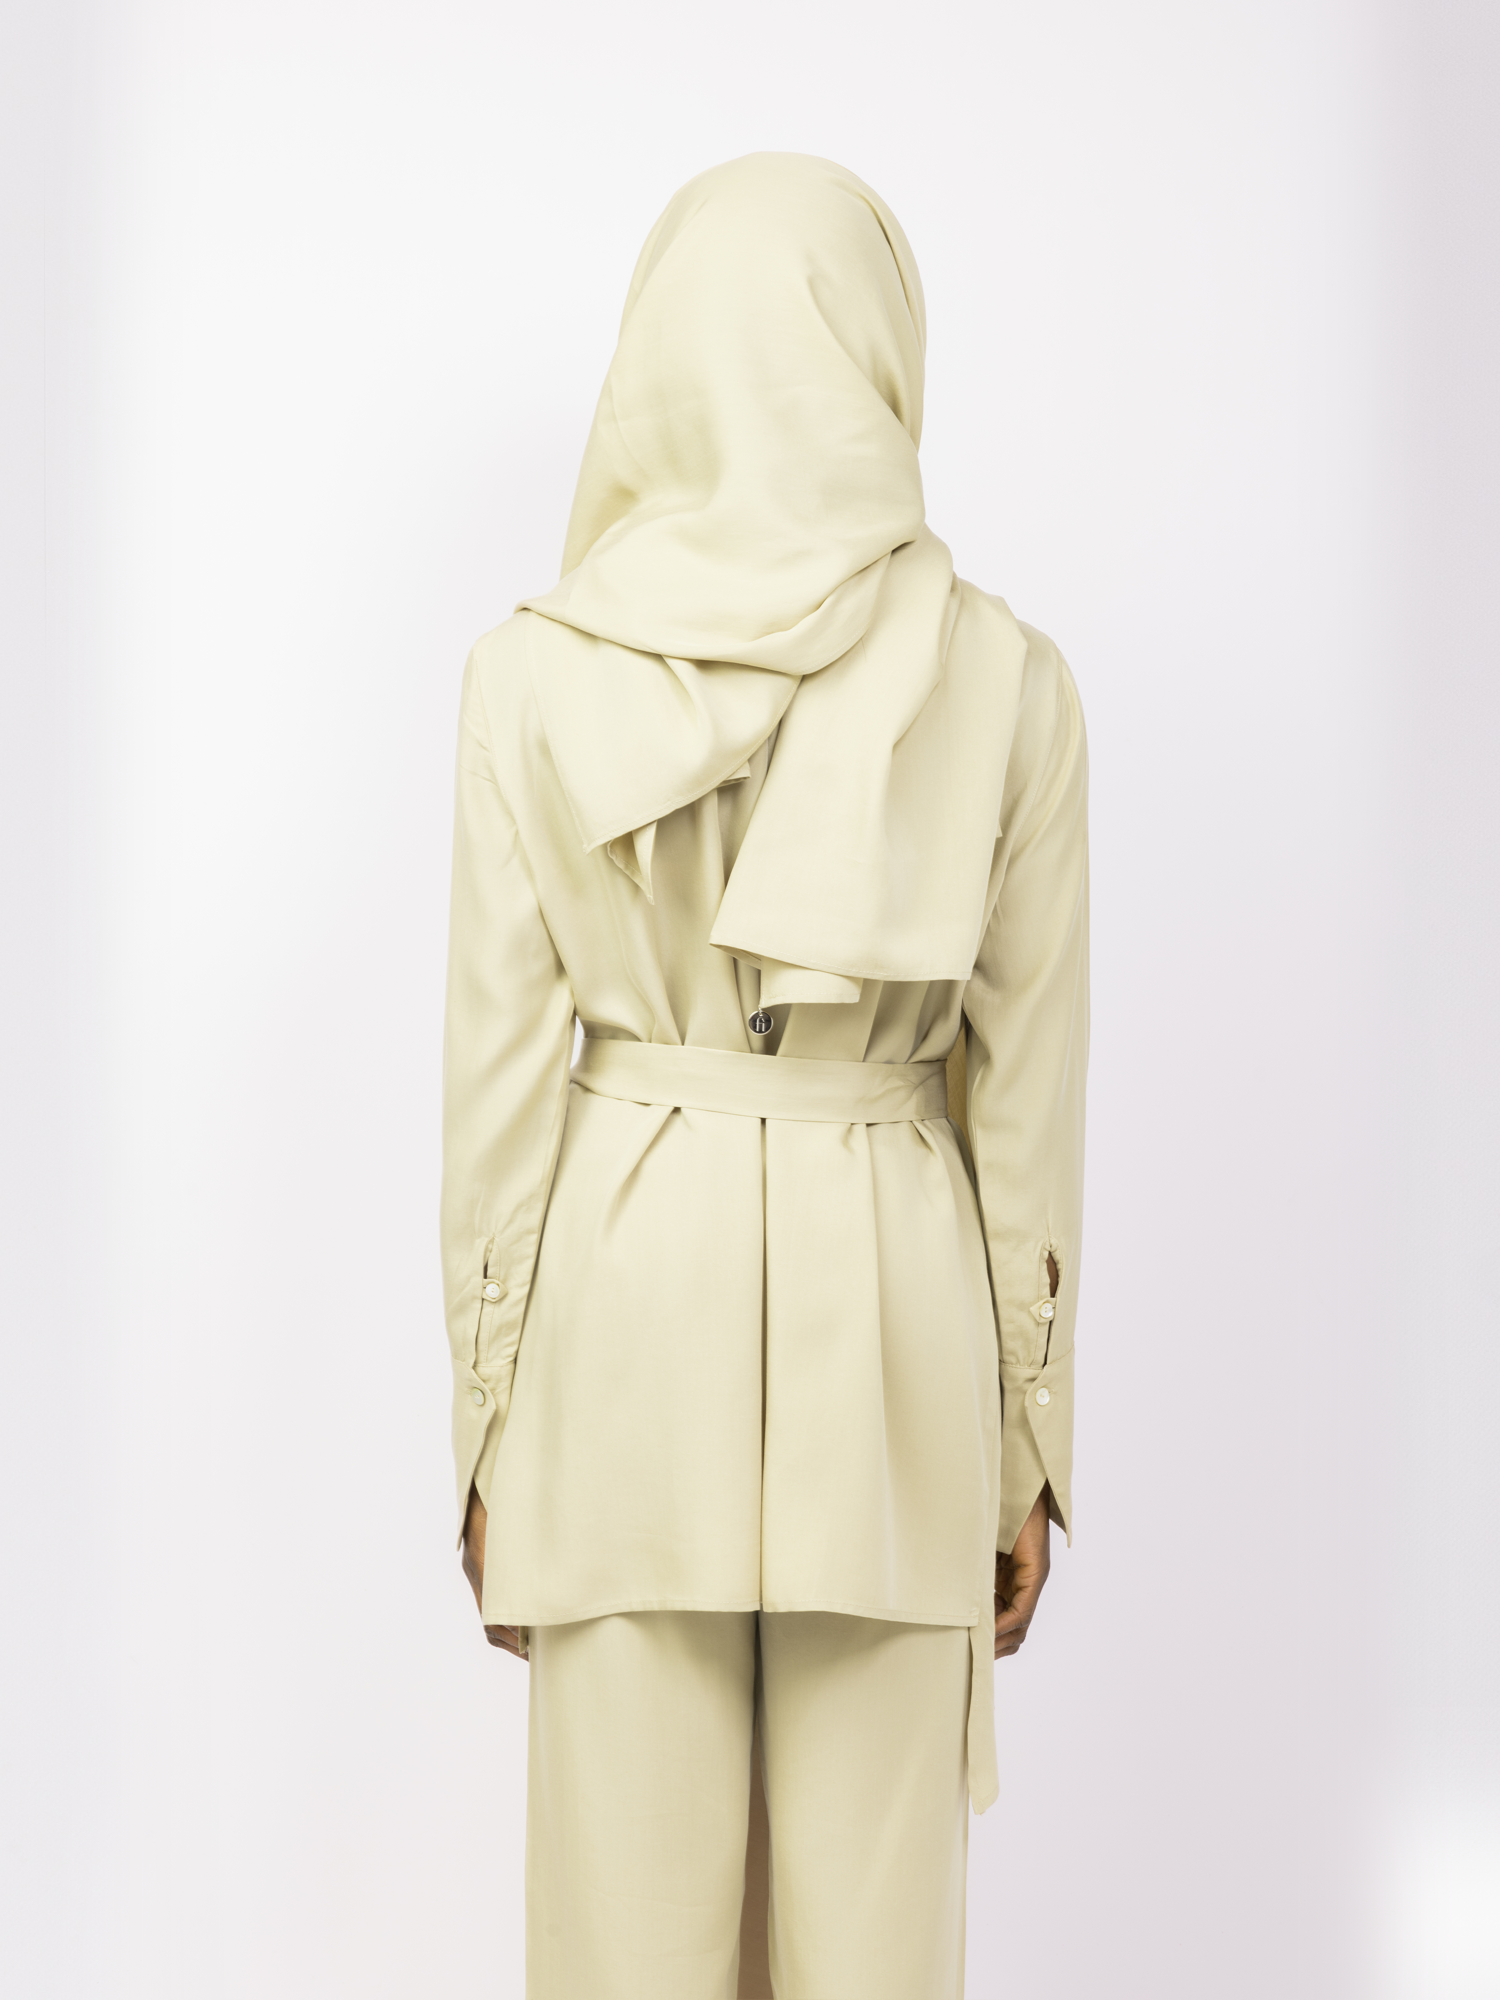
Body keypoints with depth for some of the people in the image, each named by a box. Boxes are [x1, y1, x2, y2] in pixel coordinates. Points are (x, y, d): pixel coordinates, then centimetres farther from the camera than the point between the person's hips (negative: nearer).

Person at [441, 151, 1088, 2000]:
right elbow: (1025, 1098, -2)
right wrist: (1029, 1441, 7)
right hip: (891, 1298, 1)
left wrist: (486, 1426, 6)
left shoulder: (535, 674, -7)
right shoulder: (1006, 678, -5)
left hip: (626, 1293, 0)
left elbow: (502, 1072, -4)